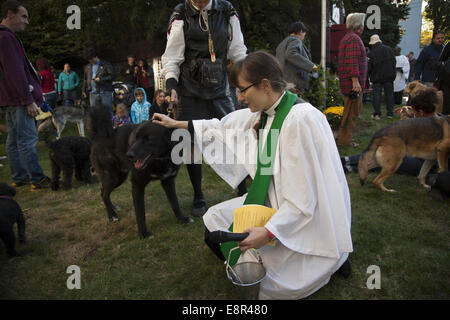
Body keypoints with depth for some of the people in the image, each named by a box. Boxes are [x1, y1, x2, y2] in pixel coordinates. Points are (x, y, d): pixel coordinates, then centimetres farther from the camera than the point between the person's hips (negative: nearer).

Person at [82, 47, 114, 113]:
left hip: (105, 92, -4)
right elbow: (85, 79, 21)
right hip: (93, 93, 4)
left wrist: (101, 79, -15)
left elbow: (111, 76, -5)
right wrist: (84, 91, 14)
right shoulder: (87, 67, 17)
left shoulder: (106, 64, 1)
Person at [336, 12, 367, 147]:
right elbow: (352, 62, -23)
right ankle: (345, 140, 0)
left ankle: (344, 137, 23)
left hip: (346, 81, 11)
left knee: (353, 110, 17)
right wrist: (355, 80, -26)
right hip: (352, 82, -11)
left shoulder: (346, 37, 21)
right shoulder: (354, 38, -13)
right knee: (352, 111, -5)